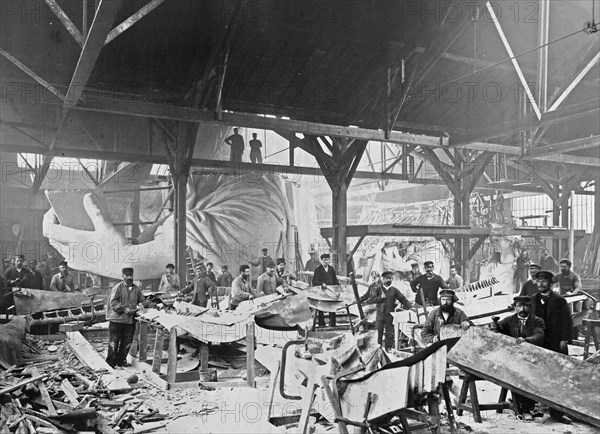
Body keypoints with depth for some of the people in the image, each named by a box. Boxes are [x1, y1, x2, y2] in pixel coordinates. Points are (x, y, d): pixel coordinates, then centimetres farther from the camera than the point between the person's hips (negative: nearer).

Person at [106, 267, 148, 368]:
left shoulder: (137, 289, 10)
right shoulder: (118, 287, -3)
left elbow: (143, 301, 18)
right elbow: (113, 302, -9)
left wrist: (141, 304, -5)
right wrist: (124, 308, -18)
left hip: (130, 320, 4)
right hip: (116, 319, -4)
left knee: (127, 343, 10)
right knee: (113, 342, 2)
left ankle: (121, 361, 24)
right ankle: (110, 363, 13)